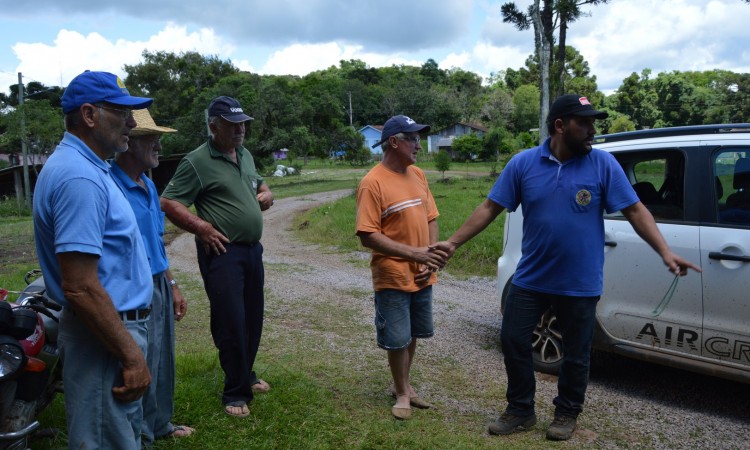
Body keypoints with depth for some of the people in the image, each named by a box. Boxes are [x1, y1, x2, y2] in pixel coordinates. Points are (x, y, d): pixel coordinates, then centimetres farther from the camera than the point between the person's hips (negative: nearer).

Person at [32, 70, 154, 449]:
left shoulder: (85, 167, 11)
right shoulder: (79, 177, -22)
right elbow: (80, 288, -27)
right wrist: (132, 357, -22)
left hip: (118, 327, 10)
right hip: (105, 337, -10)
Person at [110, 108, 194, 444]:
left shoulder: (148, 184, 10)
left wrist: (172, 285, 18)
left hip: (160, 285, 9)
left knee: (163, 362, 21)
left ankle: (160, 424, 41)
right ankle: (140, 437, 26)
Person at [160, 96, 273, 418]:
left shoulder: (246, 156, 13)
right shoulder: (197, 162, -11)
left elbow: (258, 185, 29)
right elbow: (169, 204, -15)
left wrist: (266, 194, 7)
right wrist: (203, 228, -18)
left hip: (252, 249, 8)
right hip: (222, 253, -7)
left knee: (253, 319, 16)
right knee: (231, 324, -2)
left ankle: (245, 375, 36)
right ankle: (236, 393, 13)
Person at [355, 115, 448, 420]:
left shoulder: (418, 175, 6)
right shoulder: (373, 182, -16)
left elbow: (431, 218, 11)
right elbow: (367, 235, -19)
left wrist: (431, 256, -3)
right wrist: (413, 253, -23)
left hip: (423, 276, 6)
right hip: (393, 278, -6)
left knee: (412, 335, 18)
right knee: (397, 340, 5)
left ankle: (404, 384, 37)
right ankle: (402, 393, 26)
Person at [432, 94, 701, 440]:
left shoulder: (603, 164, -6)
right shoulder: (523, 163, -4)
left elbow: (635, 211, -4)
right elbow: (490, 208, -1)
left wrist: (665, 253, -14)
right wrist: (454, 242, -6)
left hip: (580, 283, -1)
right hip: (530, 278, 2)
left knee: (575, 354, 12)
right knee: (513, 340, 8)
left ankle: (566, 413, 35)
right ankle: (520, 411, 28)